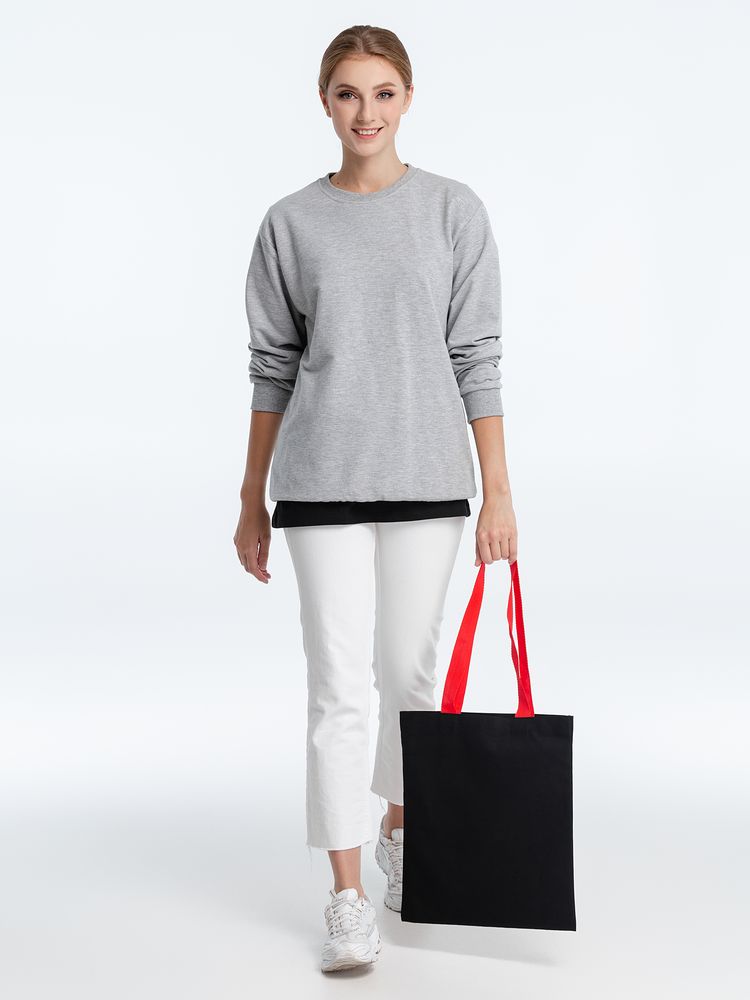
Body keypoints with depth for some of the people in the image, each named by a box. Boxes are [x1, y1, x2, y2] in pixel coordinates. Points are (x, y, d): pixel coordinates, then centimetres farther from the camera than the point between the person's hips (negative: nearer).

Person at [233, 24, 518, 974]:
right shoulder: (291, 222, 4)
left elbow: (476, 359, 1)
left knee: (409, 672, 12)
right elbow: (272, 368, 7)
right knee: (338, 683, -2)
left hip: (426, 476, 1)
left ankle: (399, 827, 38)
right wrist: (252, 501, 9)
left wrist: (497, 494, -2)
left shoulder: (454, 210, 3)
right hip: (321, 482, 0)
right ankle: (348, 895, 7)